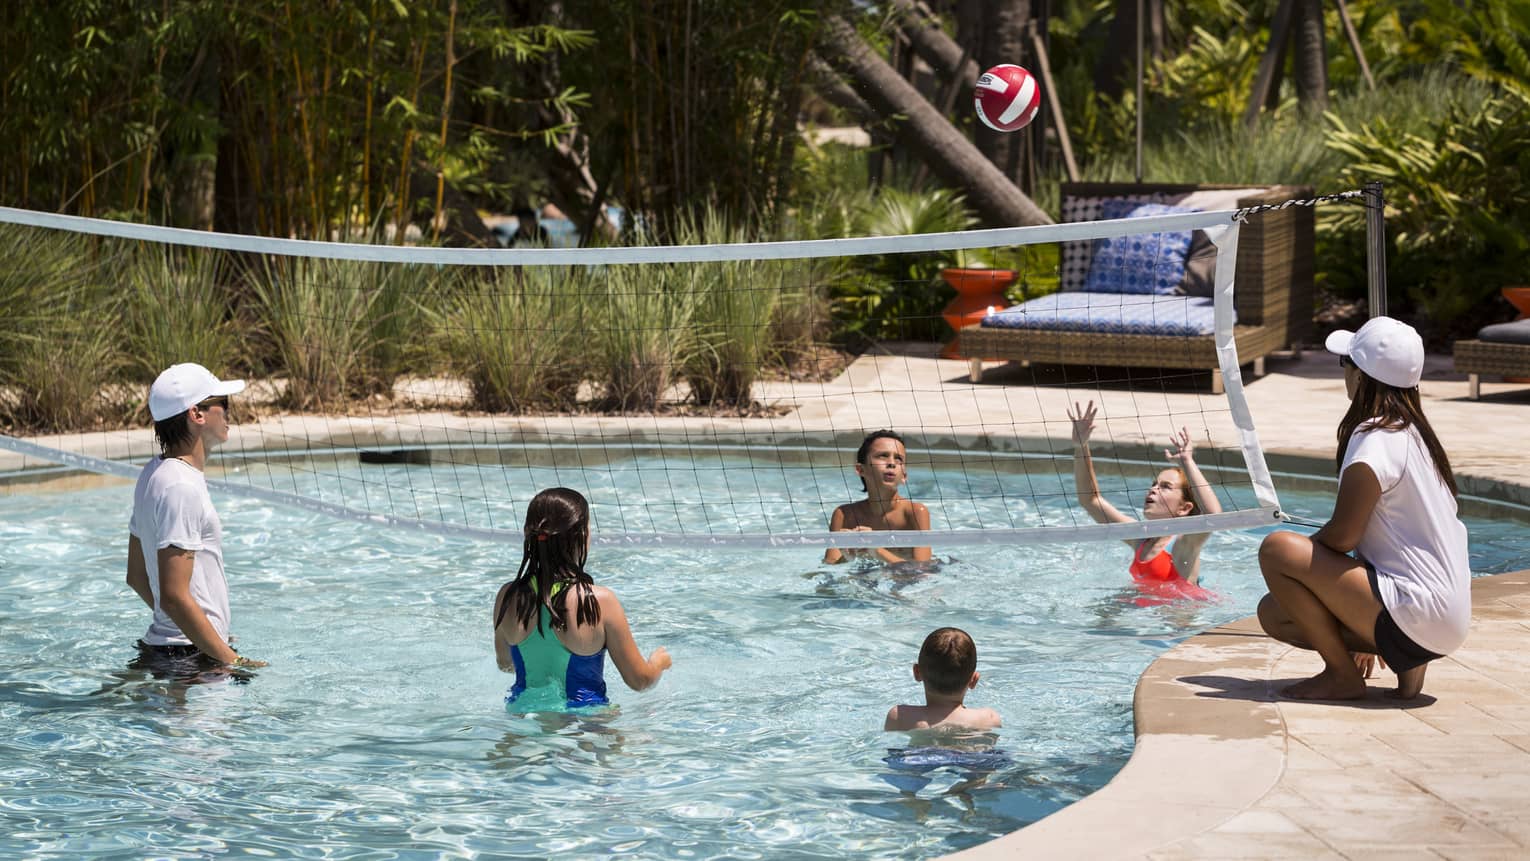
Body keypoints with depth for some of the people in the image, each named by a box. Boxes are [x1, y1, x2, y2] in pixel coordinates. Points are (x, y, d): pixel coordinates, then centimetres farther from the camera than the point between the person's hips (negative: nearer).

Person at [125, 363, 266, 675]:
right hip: (192, 660, -10)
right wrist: (233, 660, -17)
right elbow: (174, 597, -23)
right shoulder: (181, 488, -18)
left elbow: (136, 576, 22)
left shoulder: (153, 474, 14)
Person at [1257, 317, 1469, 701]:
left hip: (1420, 618, -10)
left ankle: (1343, 675, -5)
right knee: (1274, 613, 15)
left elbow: (1342, 536, -17)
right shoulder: (1412, 432, 14)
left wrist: (1304, 550, 3)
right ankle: (1406, 663, 6)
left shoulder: (1375, 441, -16)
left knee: (1276, 549, -14)